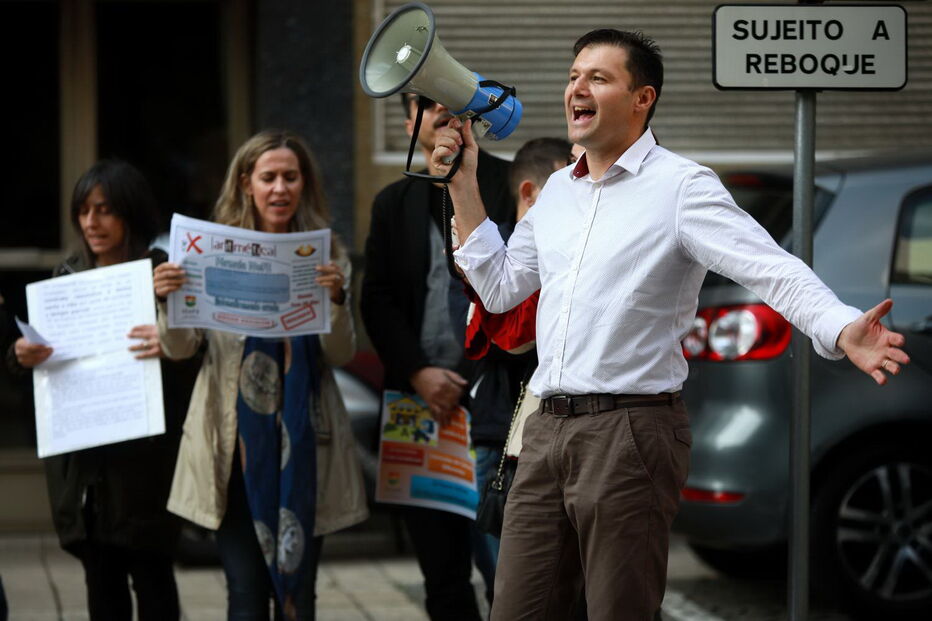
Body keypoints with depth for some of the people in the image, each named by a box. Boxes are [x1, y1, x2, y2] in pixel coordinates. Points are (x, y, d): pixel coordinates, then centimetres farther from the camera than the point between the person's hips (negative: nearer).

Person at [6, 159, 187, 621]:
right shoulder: (67, 277, 11)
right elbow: (44, 351, 14)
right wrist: (23, 355, -8)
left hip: (145, 457, -4)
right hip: (81, 457, 4)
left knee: (150, 573, 1)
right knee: (101, 577, 7)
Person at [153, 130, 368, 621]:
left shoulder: (326, 257, 4)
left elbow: (341, 355, -1)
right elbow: (181, 348, 1)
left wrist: (336, 300, -19)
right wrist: (168, 301, -19)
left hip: (301, 441, 1)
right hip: (235, 441, -1)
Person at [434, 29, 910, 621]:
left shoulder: (682, 186, -7)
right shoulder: (558, 190, 17)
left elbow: (775, 270, -18)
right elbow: (500, 287, 25)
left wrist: (842, 329, -37)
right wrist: (464, 187, 17)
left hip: (630, 434, -7)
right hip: (547, 429, 7)